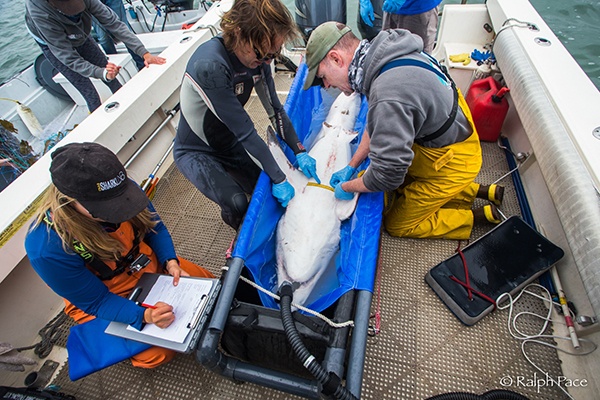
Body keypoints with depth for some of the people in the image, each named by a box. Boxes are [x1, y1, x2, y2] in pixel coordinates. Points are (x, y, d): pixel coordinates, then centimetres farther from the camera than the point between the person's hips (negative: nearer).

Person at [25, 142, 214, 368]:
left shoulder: (124, 189, -24)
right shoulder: (46, 249, -33)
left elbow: (153, 226, -5)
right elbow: (95, 301, -22)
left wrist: (171, 262, -21)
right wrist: (145, 316, -37)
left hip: (146, 263, 4)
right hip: (103, 300, -3)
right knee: (159, 353, -15)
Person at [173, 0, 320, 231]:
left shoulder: (258, 57, -13)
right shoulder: (210, 66, -35)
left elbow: (274, 108, -4)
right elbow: (245, 131, -33)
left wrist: (299, 152, -9)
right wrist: (279, 179, -27)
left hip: (230, 143, 7)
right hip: (196, 152, -6)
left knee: (266, 187, 0)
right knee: (237, 203, -22)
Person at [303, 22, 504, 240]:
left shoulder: (389, 99, -37)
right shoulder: (387, 52, -6)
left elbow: (388, 174, -30)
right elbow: (376, 125, 4)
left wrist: (347, 187, -12)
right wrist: (351, 167, 3)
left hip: (452, 162, -8)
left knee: (398, 225, 7)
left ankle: (482, 214, 12)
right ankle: (480, 191, 23)